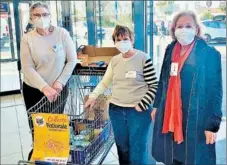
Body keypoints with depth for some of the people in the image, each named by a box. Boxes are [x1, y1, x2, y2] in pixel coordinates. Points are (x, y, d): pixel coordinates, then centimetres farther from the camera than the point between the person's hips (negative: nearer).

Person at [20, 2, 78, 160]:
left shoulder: (62, 33, -9)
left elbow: (72, 60, -6)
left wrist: (60, 82, -13)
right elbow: (28, 68, -13)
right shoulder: (27, 39, -9)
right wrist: (45, 88, -25)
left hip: (58, 88, 0)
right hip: (34, 90, 0)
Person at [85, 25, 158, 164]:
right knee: (122, 148, 16)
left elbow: (154, 86, -9)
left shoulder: (144, 59, -9)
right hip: (116, 110, 5)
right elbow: (105, 82, 14)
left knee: (138, 150, 1)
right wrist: (93, 96, 1)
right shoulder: (114, 60, 6)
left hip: (138, 111, -5)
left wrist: (142, 106, -14)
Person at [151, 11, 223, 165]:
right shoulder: (170, 50, 6)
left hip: (196, 120, -5)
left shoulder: (210, 53, -10)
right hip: (169, 117, 5)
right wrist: (156, 106, 15)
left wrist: (213, 124, -14)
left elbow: (215, 91, -11)